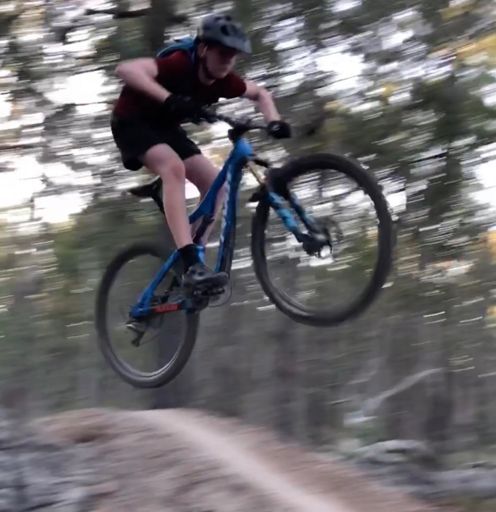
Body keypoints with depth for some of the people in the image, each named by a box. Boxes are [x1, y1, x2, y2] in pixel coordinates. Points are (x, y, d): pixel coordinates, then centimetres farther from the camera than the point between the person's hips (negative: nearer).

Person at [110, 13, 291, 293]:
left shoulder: (223, 80, -13)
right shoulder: (180, 64, -32)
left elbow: (261, 93, 7)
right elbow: (125, 69, -46)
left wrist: (274, 121, -13)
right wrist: (168, 98, -56)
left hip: (165, 126, 8)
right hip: (132, 121, -8)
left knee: (214, 182, -6)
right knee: (174, 167, -33)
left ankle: (195, 254, 5)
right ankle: (191, 264, -41)